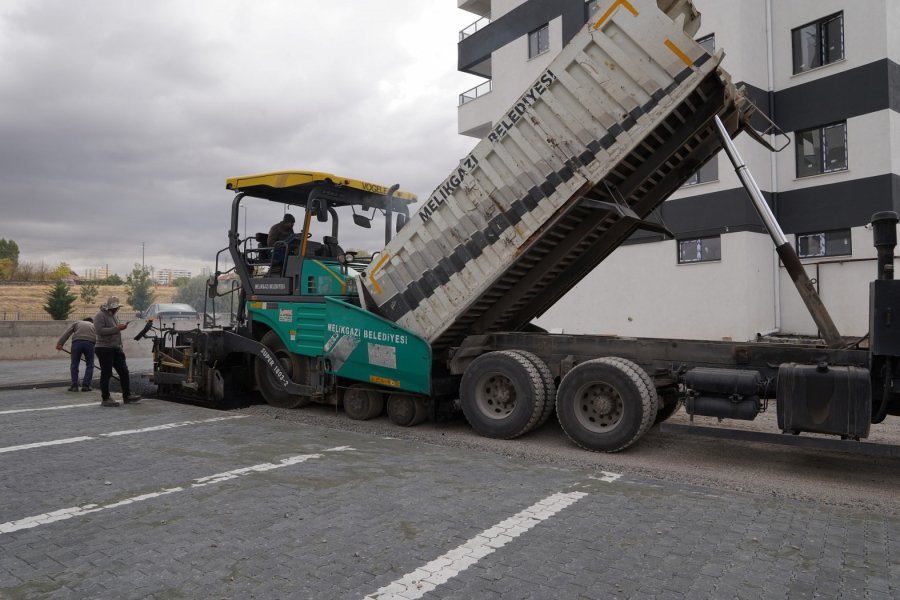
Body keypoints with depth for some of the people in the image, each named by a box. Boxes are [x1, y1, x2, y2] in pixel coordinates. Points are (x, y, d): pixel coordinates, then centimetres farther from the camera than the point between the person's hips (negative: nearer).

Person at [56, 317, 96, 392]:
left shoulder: (77, 323, 29)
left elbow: (67, 333, 11)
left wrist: (60, 343, 2)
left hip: (77, 342, 0)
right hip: (90, 343, 0)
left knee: (74, 365, 13)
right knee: (90, 365, 13)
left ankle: (74, 386, 13)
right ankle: (86, 385, 8)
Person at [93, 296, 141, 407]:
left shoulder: (112, 316, 19)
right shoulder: (100, 316, -10)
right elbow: (100, 330, -23)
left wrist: (121, 327, 12)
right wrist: (116, 328, -23)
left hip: (116, 349, 9)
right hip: (104, 349, -9)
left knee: (124, 371, 5)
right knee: (106, 373, -3)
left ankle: (127, 396, 10)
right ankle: (105, 399, 4)